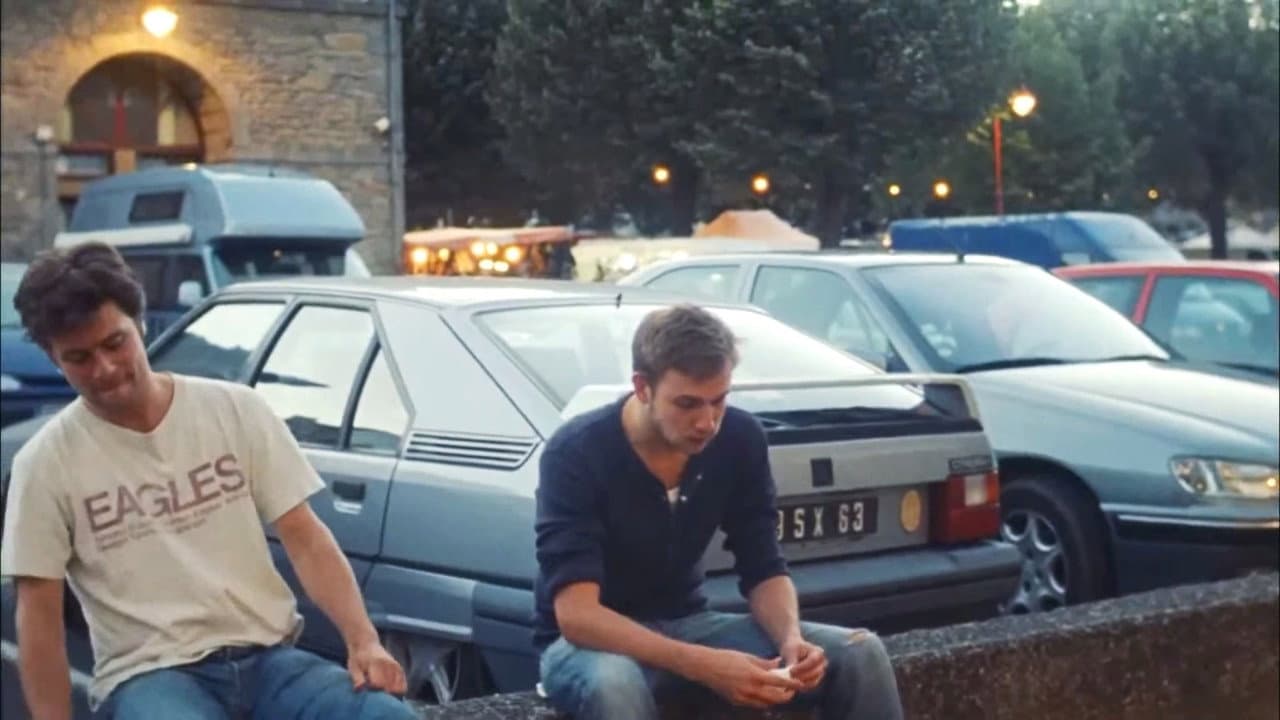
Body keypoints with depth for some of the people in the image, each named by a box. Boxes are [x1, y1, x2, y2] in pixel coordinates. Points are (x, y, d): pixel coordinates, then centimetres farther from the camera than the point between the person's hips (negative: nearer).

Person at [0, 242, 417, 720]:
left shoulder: (235, 410, 3)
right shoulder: (46, 463, -1)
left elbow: (306, 538, 2)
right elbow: (39, 614, 0)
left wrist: (364, 640, -12)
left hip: (268, 656, 2)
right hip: (148, 675, -2)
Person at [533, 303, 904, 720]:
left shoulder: (741, 440, -8)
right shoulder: (576, 453, -23)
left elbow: (765, 570, -2)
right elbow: (575, 613, -30)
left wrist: (791, 638, -25)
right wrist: (702, 666, -41)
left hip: (685, 626, 5)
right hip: (595, 641, -4)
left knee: (860, 655, -15)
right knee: (612, 686, -42)